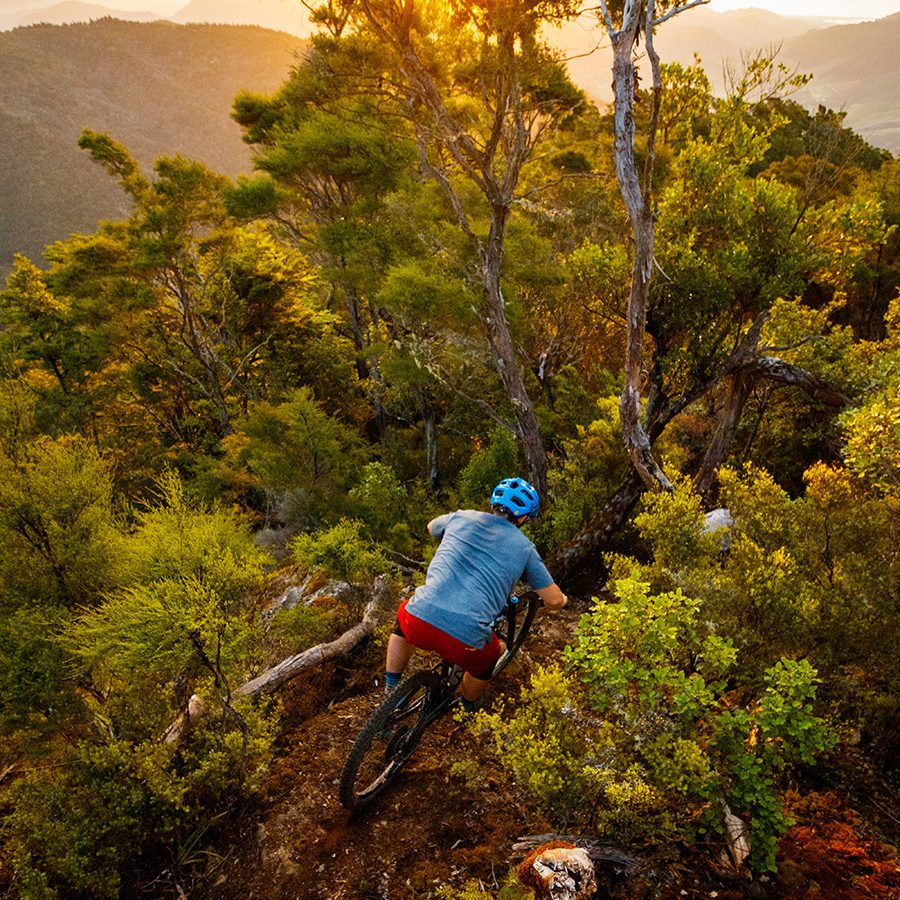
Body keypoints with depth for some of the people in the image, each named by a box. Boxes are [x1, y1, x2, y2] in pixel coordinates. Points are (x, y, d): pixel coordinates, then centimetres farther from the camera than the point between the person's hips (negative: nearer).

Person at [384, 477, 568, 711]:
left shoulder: (462, 518, 17)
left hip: (420, 621, 2)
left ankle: (390, 693, 39)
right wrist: (562, 599, 41)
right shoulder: (524, 548, 12)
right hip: (466, 639, -2)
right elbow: (554, 601, 16)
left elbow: (431, 528, 40)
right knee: (488, 657, 34)